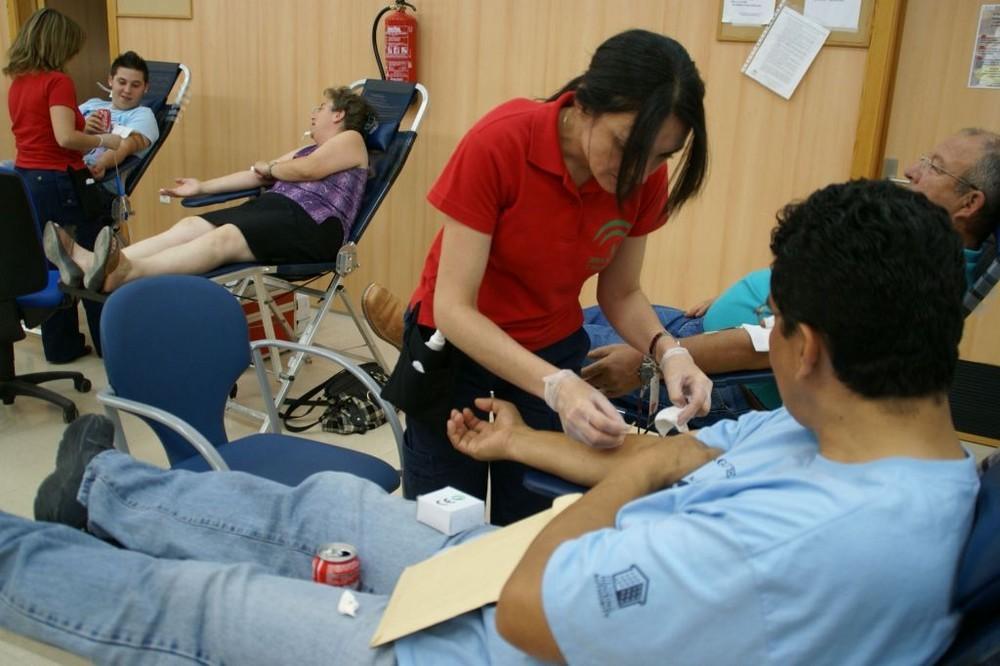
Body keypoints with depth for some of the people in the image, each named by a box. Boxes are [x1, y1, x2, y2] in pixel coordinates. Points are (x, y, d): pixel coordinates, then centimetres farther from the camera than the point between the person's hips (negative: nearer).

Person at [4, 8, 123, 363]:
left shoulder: (17, 83, 11)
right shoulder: (57, 81, -14)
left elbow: (41, 131, 14)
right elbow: (65, 138, -23)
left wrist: (85, 126, 17)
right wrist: (103, 140, -9)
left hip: (25, 179, 8)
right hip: (58, 182, -8)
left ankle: (61, 345, 21)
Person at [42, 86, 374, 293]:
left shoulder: (350, 140, 8)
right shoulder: (309, 149, 34)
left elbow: (308, 170, -10)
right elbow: (259, 176, 27)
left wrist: (270, 168, 10)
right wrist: (203, 187, 21)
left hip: (309, 223, -8)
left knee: (223, 238, -32)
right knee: (190, 226, -14)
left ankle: (126, 272, -54)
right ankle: (95, 263, -33)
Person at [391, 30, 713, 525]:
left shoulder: (644, 179, -16)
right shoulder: (499, 143, -29)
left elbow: (620, 294, -3)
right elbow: (452, 307, -29)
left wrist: (667, 351, -23)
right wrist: (555, 386, -41)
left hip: (553, 348, 3)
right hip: (457, 347, -3)